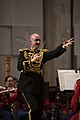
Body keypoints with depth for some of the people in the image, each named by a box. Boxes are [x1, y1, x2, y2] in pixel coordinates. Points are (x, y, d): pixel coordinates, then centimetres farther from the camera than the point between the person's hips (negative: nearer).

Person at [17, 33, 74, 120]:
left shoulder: (42, 53, 9)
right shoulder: (24, 52, 4)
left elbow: (53, 54, -12)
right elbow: (19, 67, -10)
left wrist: (63, 46, -28)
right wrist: (31, 60, -20)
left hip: (38, 85, 4)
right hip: (26, 85, -4)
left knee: (39, 111, 6)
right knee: (33, 108, -18)